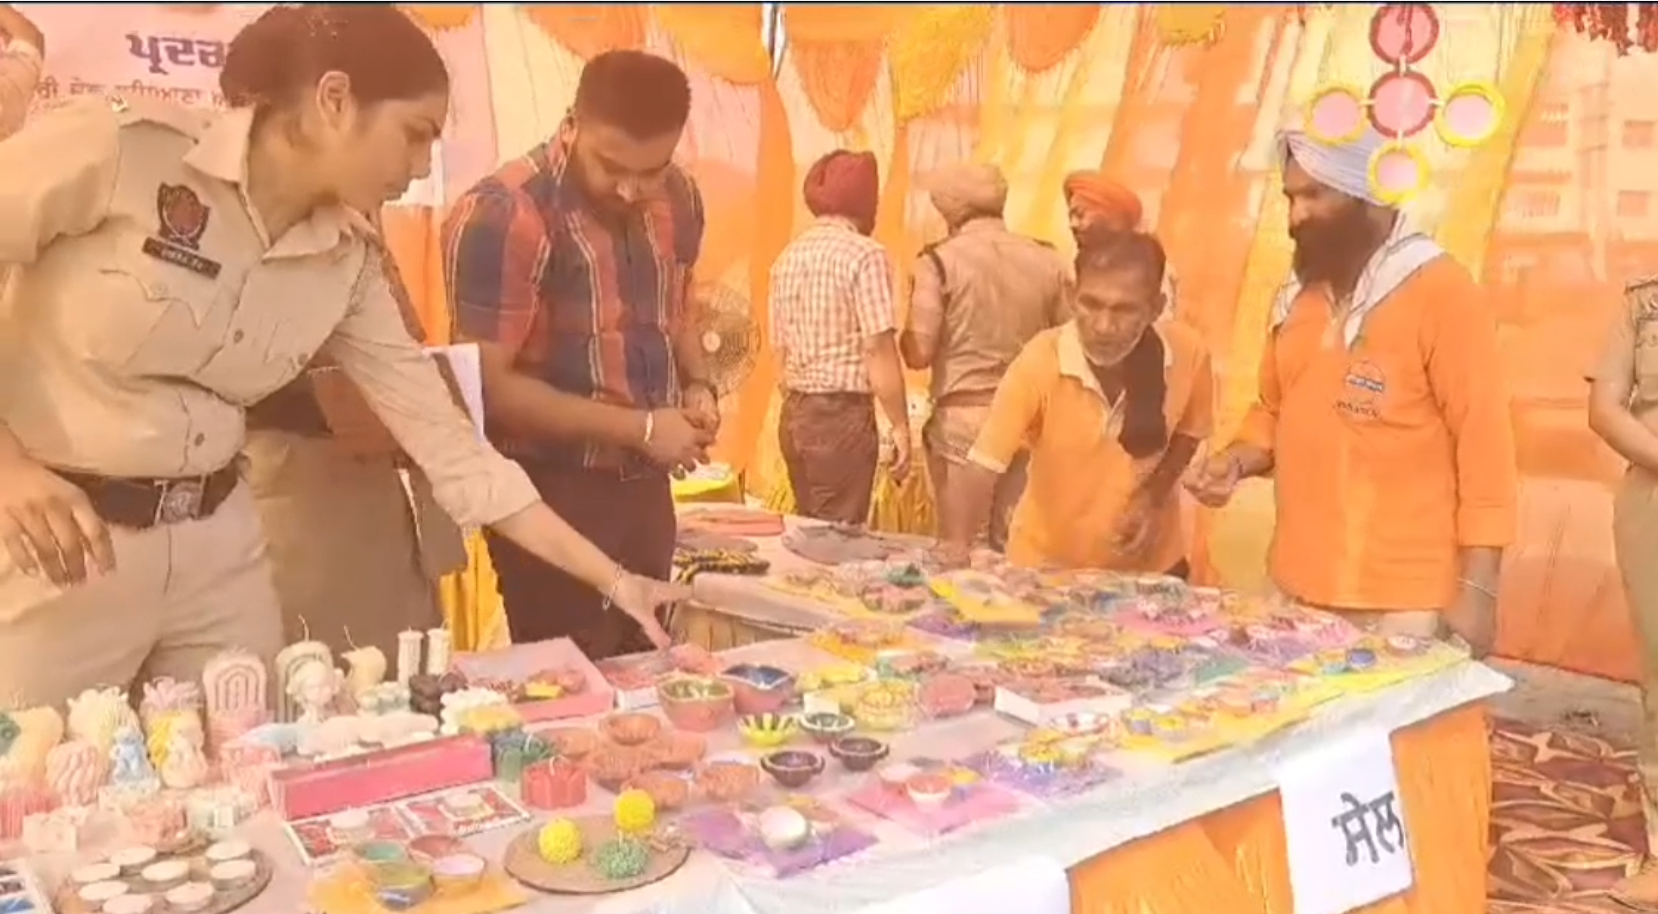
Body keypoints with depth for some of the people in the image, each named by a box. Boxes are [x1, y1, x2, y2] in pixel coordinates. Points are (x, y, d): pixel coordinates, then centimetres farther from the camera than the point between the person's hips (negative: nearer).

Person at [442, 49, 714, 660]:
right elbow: (489, 385, -21)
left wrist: (696, 386, -1)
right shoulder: (502, 218, -21)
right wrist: (640, 428, -20)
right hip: (554, 493, -6)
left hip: (645, 484, 7)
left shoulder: (678, 200, 1)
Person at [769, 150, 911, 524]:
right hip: (842, 414, -7)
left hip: (793, 414, 7)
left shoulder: (788, 256, 10)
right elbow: (879, 352, -15)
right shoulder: (864, 254, -11)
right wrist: (900, 426, -9)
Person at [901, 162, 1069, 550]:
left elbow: (918, 354, -10)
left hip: (962, 418, -3)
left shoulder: (940, 261, -8)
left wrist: (905, 330, 10)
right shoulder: (1048, 260, 2)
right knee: (1013, 543, 12)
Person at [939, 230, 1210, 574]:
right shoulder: (1039, 363, -26)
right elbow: (981, 469, -28)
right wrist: (955, 544, -45)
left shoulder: (1187, 353, -19)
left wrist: (1155, 497, -13)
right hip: (1046, 565, -2)